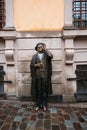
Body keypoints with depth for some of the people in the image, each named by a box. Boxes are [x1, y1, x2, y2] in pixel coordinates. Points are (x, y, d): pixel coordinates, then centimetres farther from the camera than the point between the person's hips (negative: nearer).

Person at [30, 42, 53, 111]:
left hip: (45, 75, -1)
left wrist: (45, 49, -9)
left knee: (44, 90, 3)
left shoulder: (46, 55, 5)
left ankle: (44, 105, 15)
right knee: (38, 90, 4)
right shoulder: (34, 56, 9)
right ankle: (38, 104, 16)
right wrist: (36, 65, -14)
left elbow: (51, 56, -18)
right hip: (37, 75, 1)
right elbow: (31, 65, 6)